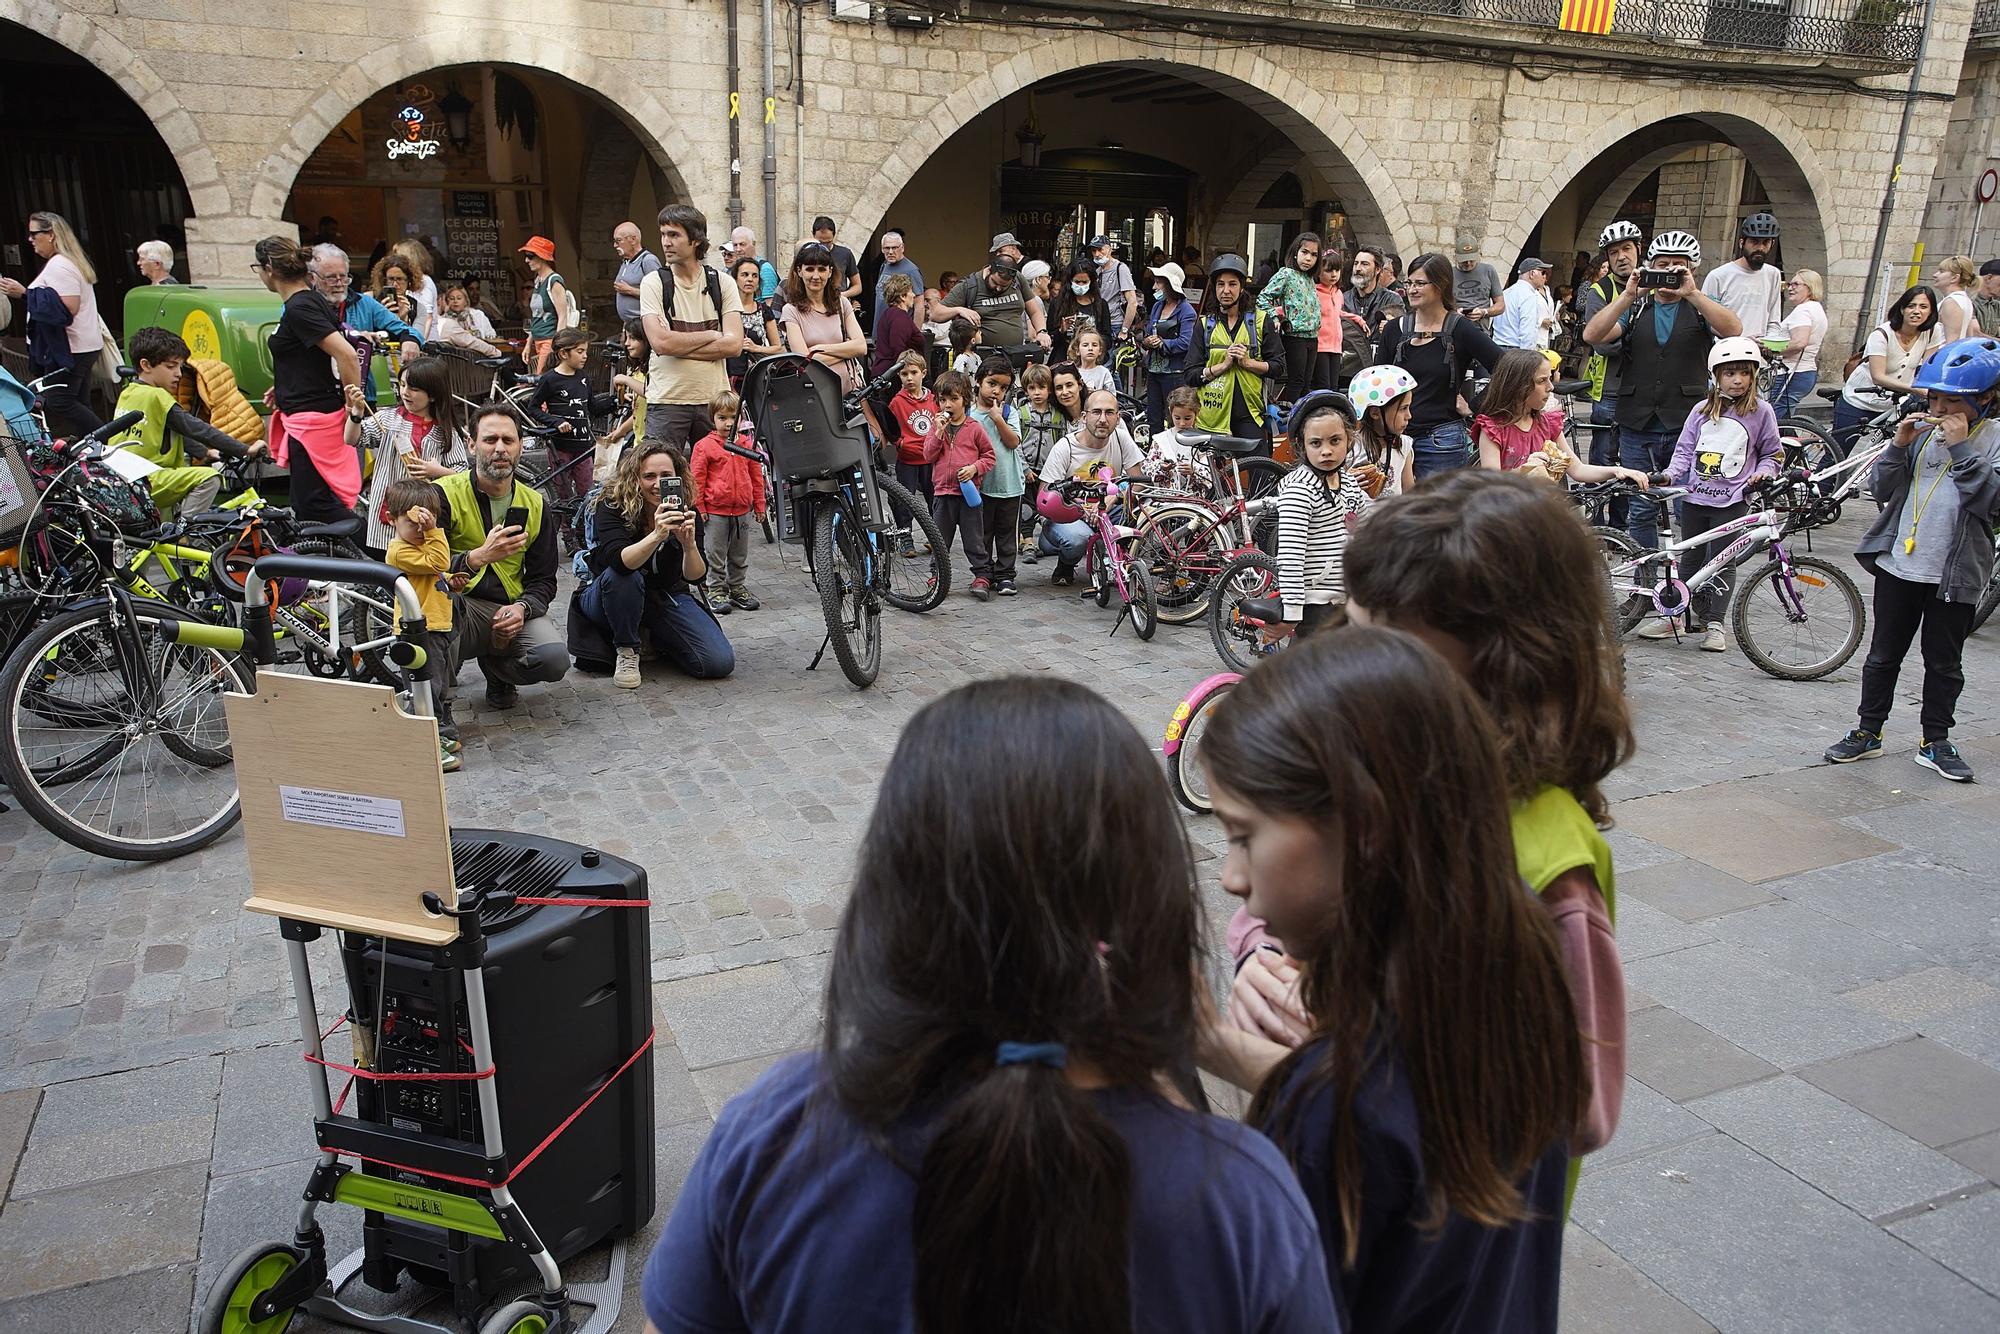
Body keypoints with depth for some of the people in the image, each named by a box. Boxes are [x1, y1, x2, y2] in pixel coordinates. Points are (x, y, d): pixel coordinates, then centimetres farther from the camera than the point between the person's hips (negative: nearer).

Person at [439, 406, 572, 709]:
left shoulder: (534, 504, 9)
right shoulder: (444, 494, -5)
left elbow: (543, 579, 11)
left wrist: (522, 607, -12)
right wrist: (478, 557, -33)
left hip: (510, 611, 4)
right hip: (460, 608, -3)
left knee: (555, 659, -25)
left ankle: (495, 666, 13)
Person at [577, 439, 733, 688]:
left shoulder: (685, 511, -13)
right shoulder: (610, 508, -20)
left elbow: (696, 577, -21)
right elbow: (619, 562, -38)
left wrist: (689, 543, -42)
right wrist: (657, 536, -55)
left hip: (667, 597, 3)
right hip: (610, 600, -2)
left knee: (721, 662, -17)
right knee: (621, 575, -39)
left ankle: (654, 638, 11)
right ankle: (626, 651, -14)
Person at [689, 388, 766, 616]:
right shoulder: (704, 446, -5)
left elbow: (756, 476, 13)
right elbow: (697, 479, -4)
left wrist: (759, 505, 12)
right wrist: (699, 507, -6)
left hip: (742, 510, 4)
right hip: (715, 512, -4)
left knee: (740, 555, 14)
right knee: (715, 555, 3)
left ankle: (739, 588, 26)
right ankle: (716, 591, 12)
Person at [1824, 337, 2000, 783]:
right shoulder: (1921, 431, 3)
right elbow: (1881, 489, 2)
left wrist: (1961, 449, -21)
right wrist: (1898, 446, -13)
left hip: (1956, 574, -2)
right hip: (1898, 564, 2)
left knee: (1944, 662, 10)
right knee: (1884, 654, 11)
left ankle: (1935, 741, 22)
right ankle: (1868, 730, 23)